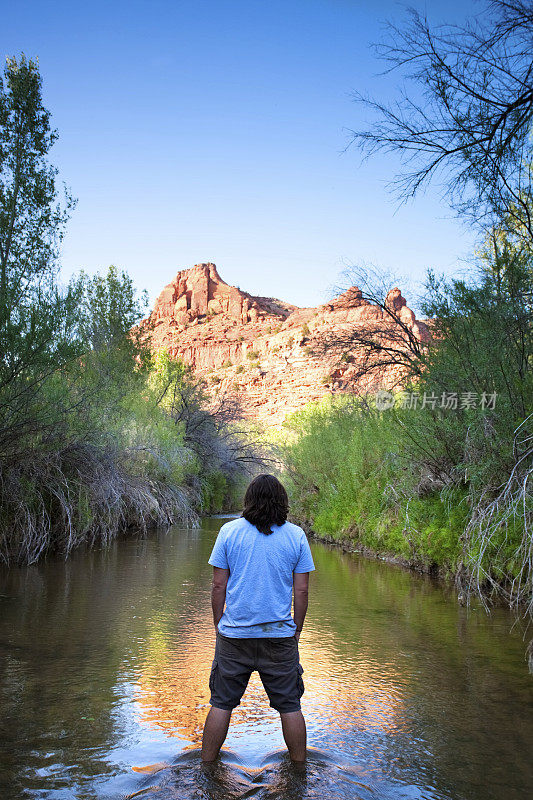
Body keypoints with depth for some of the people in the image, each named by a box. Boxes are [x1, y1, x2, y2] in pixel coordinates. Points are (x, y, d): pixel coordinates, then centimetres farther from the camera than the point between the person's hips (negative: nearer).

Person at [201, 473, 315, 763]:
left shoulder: (229, 531, -3)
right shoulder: (296, 535, -2)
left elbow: (218, 585, -2)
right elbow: (302, 590, 0)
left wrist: (218, 623, 10)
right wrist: (297, 628, 12)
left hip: (234, 634, 0)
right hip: (280, 635, 0)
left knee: (221, 704, 12)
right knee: (290, 706, 12)